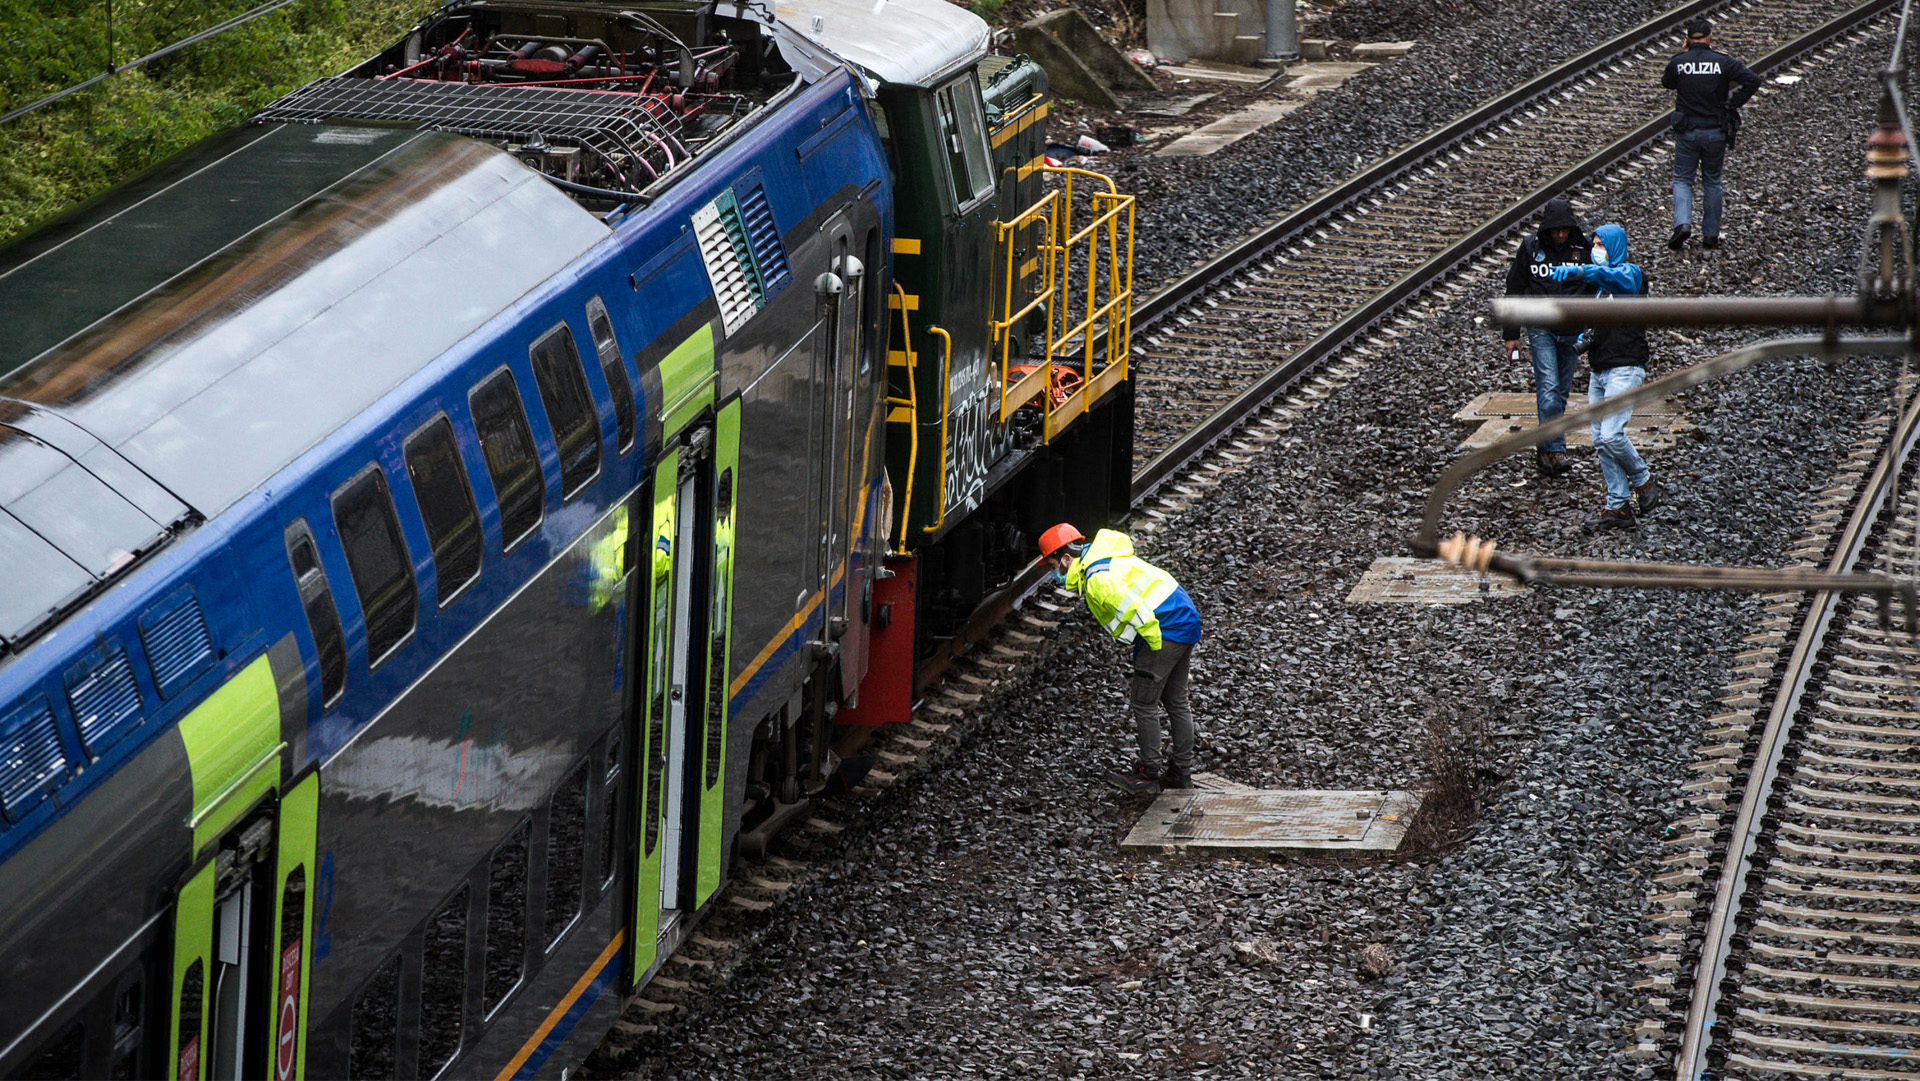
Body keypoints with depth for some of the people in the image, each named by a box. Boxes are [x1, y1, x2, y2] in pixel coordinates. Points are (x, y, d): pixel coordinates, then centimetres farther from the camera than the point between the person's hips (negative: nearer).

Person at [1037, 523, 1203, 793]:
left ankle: (1149, 771, 8)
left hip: (1166, 629, -11)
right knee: (1176, 701, 17)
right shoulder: (1104, 562, 15)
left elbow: (1138, 613, -28)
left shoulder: (1098, 580, -19)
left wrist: (1156, 648, -16)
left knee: (1143, 702, -1)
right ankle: (1182, 771, 25)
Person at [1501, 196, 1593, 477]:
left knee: (1561, 392, 7)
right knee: (1548, 387, -14)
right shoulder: (1530, 248, -1)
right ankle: (1555, 451, -17)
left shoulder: (1584, 249, 0)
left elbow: (1596, 292, 7)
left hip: (1572, 330, 2)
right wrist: (1511, 335, 6)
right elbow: (1514, 291, 7)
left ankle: (1545, 450, 18)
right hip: (1540, 329, -2)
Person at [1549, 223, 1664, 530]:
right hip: (1599, 372, 9)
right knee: (1601, 441, 2)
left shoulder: (1631, 273, -5)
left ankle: (1643, 482, 5)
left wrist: (1578, 271, -47)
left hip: (1624, 369, -9)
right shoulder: (1602, 284, 22)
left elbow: (1613, 276, -30)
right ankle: (1619, 506, 5)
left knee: (1611, 435, -19)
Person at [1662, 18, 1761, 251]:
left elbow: (1667, 83, 15)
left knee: (1682, 180, 9)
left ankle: (1682, 222, -15)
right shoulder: (1723, 62, -6)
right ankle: (1710, 234, 15)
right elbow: (1753, 80, -11)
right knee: (1712, 182, 14)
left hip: (1686, 132, -1)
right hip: (1715, 132, 1)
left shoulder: (1678, 62, -6)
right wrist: (1734, 103, -3)